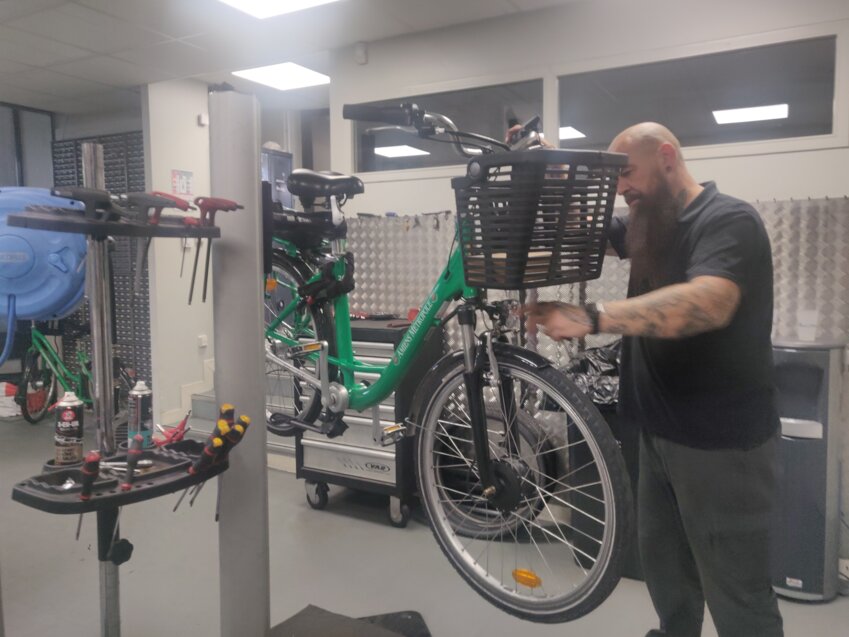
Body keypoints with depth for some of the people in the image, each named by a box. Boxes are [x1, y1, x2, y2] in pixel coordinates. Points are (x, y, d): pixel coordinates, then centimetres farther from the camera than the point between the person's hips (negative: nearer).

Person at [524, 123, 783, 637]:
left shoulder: (729, 220, -18)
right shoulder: (649, 226, 10)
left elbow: (708, 303, -36)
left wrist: (591, 317, -45)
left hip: (723, 440, -8)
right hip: (661, 431, 8)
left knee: (736, 591, 5)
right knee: (664, 566, 22)